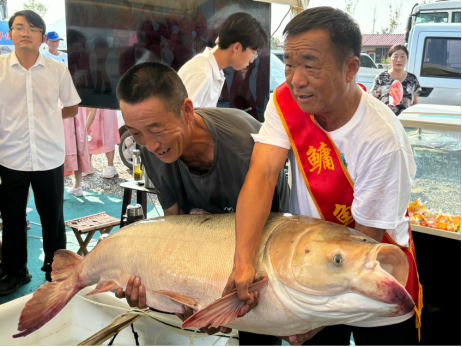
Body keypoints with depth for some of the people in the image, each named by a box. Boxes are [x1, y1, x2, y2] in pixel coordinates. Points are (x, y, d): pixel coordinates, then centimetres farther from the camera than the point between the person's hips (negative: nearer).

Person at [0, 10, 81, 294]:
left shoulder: (58, 70, 1)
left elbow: (72, 108, 13)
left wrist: (47, 117, 6)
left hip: (50, 158, 0)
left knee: (53, 217, 11)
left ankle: (55, 268, 30)